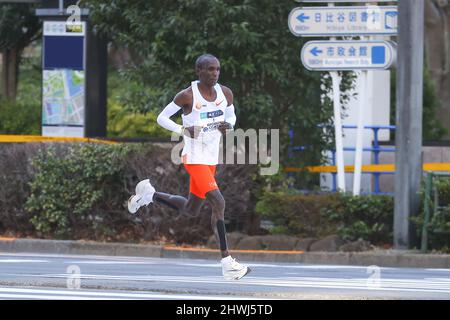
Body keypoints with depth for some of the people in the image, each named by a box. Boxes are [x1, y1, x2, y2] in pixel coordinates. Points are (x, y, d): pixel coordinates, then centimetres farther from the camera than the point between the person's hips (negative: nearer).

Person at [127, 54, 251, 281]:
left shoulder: (225, 93, 2)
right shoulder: (188, 96, -14)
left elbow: (231, 116, 19)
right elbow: (162, 118, -5)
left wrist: (228, 125, -6)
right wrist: (184, 130, -21)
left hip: (211, 159, 8)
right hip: (194, 158, -8)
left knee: (190, 209, 20)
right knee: (218, 203, -20)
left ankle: (149, 194, 42)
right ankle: (227, 264, -19)